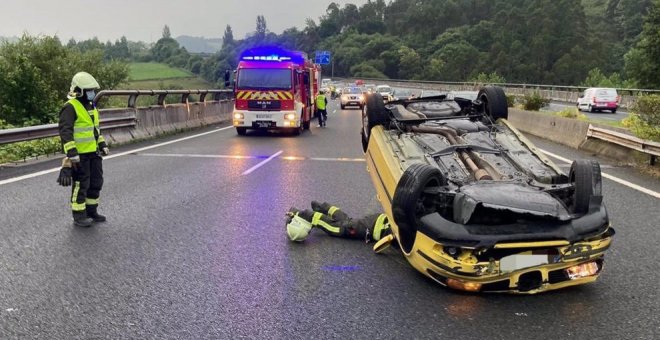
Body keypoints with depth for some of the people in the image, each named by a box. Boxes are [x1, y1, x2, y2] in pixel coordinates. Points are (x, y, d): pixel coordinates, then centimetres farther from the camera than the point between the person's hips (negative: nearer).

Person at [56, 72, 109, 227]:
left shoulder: (91, 106, 14)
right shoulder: (70, 107, -14)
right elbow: (65, 132, -21)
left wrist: (102, 145, 19)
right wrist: (72, 153, -26)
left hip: (93, 153, 9)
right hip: (79, 155, -9)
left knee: (96, 183, 14)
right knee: (80, 185, -2)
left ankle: (91, 212, 27)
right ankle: (79, 217, 8)